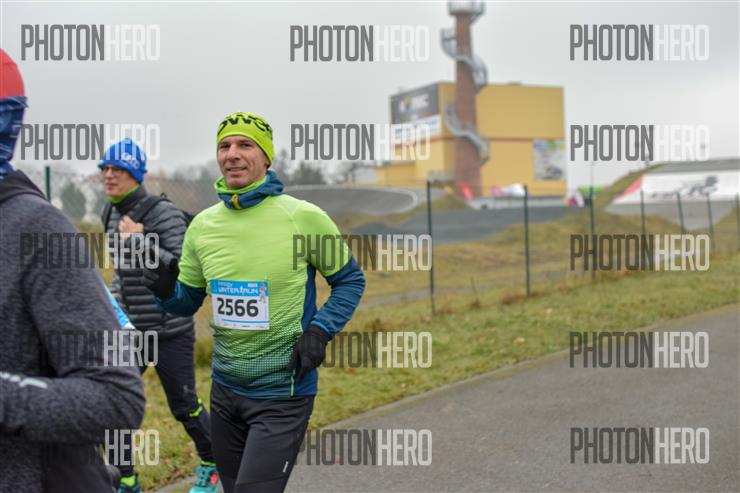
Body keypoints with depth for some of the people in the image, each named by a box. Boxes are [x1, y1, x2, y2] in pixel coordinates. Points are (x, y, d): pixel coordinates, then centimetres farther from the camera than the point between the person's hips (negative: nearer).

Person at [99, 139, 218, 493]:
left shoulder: (164, 214, -15)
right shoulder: (110, 215, 6)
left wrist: (139, 240, -26)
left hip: (170, 329, -6)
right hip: (128, 329, 6)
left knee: (184, 406, 7)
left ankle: (212, 464, 33)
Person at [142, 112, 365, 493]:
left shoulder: (303, 217, -13)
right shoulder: (202, 224, 1)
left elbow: (350, 280, -1)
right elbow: (188, 301, 11)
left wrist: (320, 330, -15)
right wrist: (166, 290, -11)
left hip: (282, 394, -5)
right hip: (224, 389, 6)